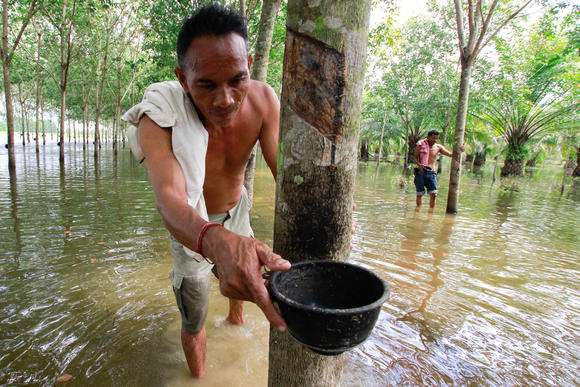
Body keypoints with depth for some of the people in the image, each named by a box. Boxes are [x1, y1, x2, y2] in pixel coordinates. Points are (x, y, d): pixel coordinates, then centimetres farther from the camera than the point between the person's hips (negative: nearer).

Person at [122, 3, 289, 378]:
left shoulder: (264, 100, -24)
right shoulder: (158, 118, -35)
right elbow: (169, 196, -50)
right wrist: (216, 241, -72)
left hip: (236, 210, 4)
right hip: (191, 226, -3)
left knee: (243, 279, 29)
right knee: (194, 318, 7)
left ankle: (237, 316, 66)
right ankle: (199, 376, 40)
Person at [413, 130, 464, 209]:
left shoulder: (438, 147, 7)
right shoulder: (420, 145, 1)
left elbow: (451, 154, 10)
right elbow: (415, 157, 2)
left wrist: (459, 150, -8)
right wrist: (419, 164, -17)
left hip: (431, 173, 2)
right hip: (420, 172, -2)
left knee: (434, 194, -8)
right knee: (419, 194, 2)